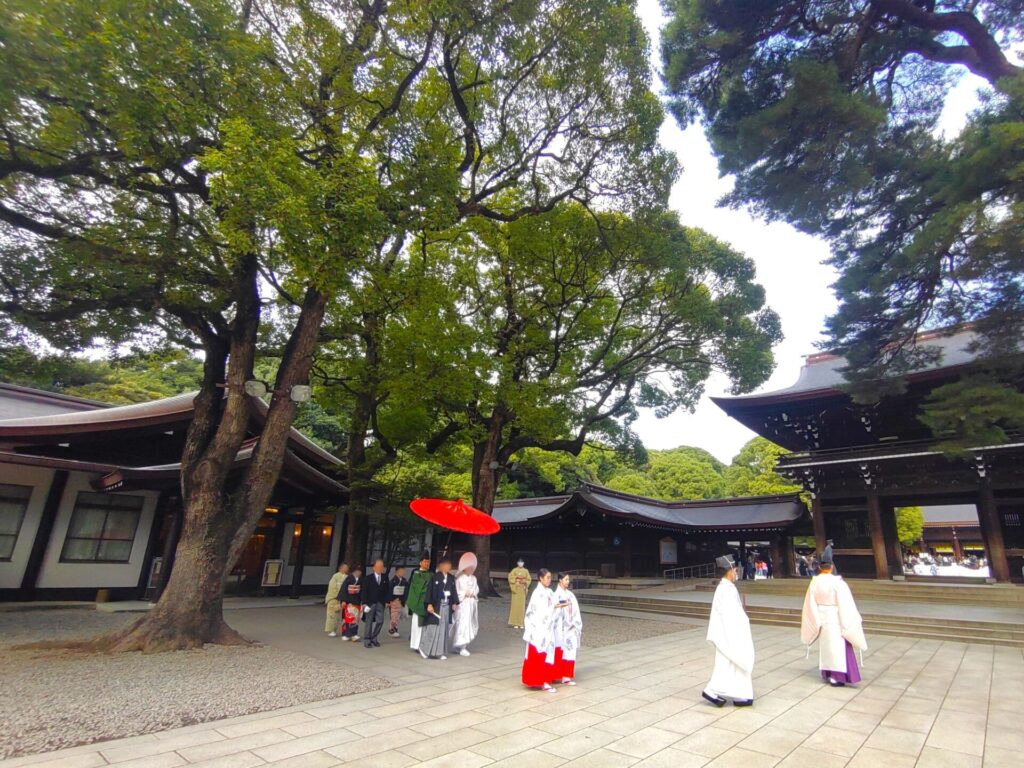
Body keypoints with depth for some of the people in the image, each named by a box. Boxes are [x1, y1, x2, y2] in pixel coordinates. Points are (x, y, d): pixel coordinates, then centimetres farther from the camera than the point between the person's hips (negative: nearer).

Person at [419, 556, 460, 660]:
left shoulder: (451, 578, 7)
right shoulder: (435, 577, -9)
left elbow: (454, 591, 11)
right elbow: (430, 591, -11)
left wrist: (454, 603, 4)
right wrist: (429, 604, -17)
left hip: (447, 606, 5)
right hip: (437, 606, -5)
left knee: (444, 629, 8)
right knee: (434, 628, -1)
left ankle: (441, 652, 17)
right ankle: (424, 649, 17)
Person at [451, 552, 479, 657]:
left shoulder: (473, 578, 10)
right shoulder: (459, 579, -8)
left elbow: (477, 589, 13)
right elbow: (456, 592, -11)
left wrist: (472, 593, -7)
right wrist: (465, 593, -13)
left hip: (472, 604, 6)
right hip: (463, 605, -6)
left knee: (471, 624, 9)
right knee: (463, 624, -8)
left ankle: (463, 645, 22)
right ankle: (461, 647, 0)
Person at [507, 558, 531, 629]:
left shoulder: (526, 571, 7)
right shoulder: (514, 570, -1)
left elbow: (528, 580, 9)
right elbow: (510, 578, -4)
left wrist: (524, 582, -8)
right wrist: (517, 580, -14)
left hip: (523, 590, 3)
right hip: (516, 589, -3)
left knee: (522, 606, 2)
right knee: (515, 605, -4)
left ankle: (520, 623, 10)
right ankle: (515, 623, 1)